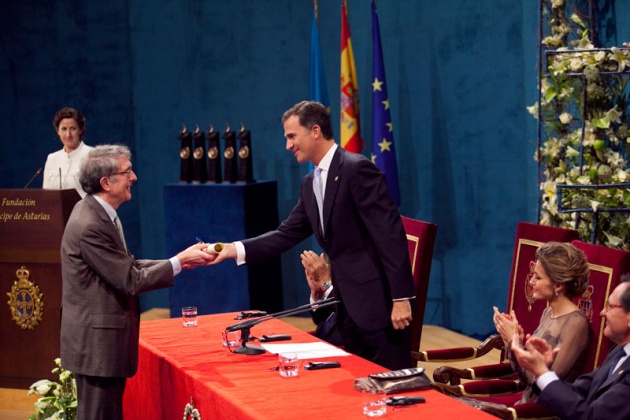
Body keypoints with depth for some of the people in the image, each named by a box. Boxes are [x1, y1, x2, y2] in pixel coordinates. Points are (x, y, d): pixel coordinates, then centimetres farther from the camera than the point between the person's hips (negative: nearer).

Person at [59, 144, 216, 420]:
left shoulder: (96, 212, 8)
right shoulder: (90, 226, -22)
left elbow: (125, 266, 11)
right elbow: (130, 280, -19)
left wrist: (179, 262, 4)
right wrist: (179, 261, -12)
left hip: (103, 339, 10)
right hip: (97, 343, -10)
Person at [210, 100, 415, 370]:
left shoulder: (358, 169, -14)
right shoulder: (310, 184, 14)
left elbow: (390, 233, -17)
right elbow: (287, 234, 15)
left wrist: (401, 297, -20)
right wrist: (235, 249, 3)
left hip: (378, 301, -9)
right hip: (347, 303, 9)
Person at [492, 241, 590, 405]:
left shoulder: (575, 323, -16)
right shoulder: (548, 312, 8)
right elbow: (525, 379, 12)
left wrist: (514, 341, -15)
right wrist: (511, 341, -4)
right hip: (527, 404, 8)